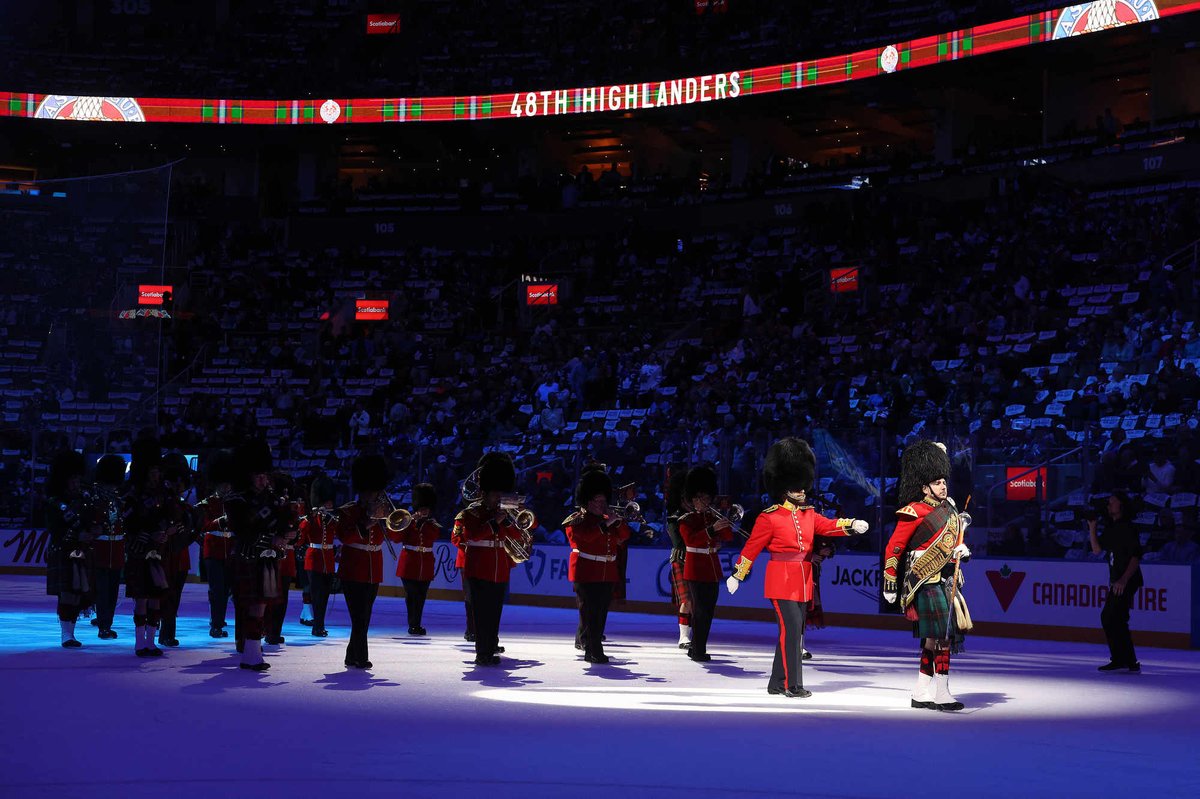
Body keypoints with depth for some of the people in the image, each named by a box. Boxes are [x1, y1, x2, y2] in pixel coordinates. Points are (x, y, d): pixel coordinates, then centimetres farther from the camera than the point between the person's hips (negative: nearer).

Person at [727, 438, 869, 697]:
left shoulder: (809, 514, 11)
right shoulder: (769, 517, -7)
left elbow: (828, 525, -3)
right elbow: (751, 547, -2)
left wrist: (851, 526, -23)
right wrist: (736, 575, 2)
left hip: (803, 583, 7)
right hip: (781, 581, -7)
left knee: (793, 633, 10)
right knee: (791, 630, -12)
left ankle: (777, 683, 19)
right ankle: (793, 685, -7)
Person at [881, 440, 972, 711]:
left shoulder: (949, 507, 12)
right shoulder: (914, 512, -11)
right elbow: (894, 548, -9)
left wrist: (962, 550, 3)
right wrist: (889, 583, -10)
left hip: (946, 580, 8)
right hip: (926, 580, -8)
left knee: (933, 637, 10)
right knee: (942, 633, -14)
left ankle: (921, 694, 17)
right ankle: (942, 694, -9)